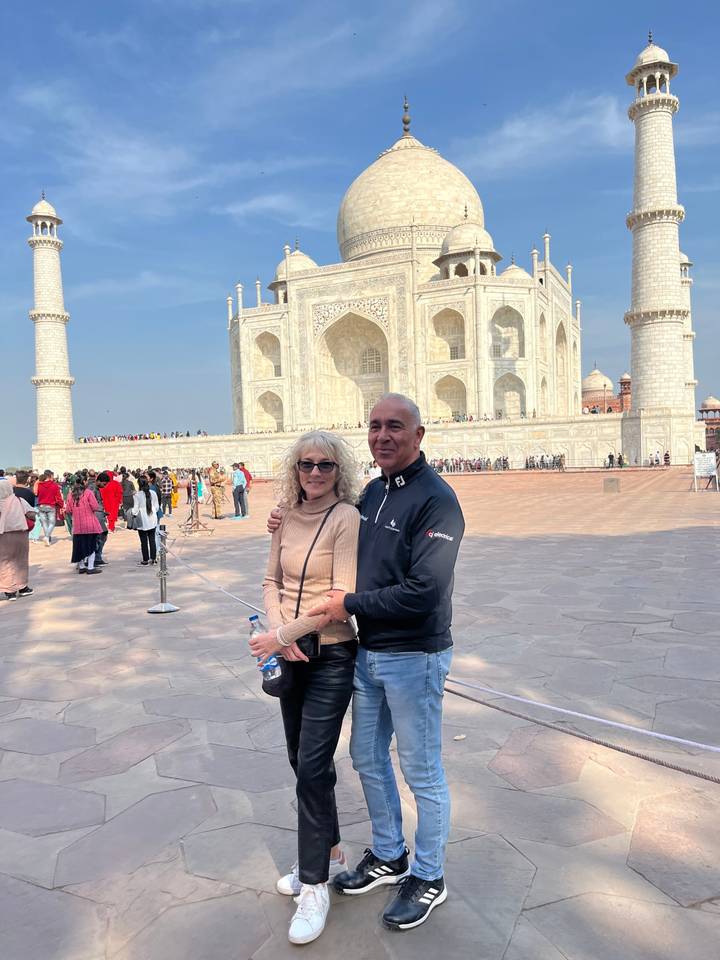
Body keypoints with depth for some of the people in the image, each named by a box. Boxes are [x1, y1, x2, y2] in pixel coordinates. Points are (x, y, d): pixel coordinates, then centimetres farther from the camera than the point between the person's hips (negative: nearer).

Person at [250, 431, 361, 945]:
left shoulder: (346, 517, -15)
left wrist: (281, 635, -17)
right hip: (291, 654, 7)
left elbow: (342, 597, -19)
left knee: (312, 765, -2)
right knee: (303, 760, 17)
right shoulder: (287, 518, 4)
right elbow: (272, 581, 9)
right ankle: (330, 854, 38)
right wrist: (280, 630, -9)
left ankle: (314, 887, 16)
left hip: (332, 655, -7)